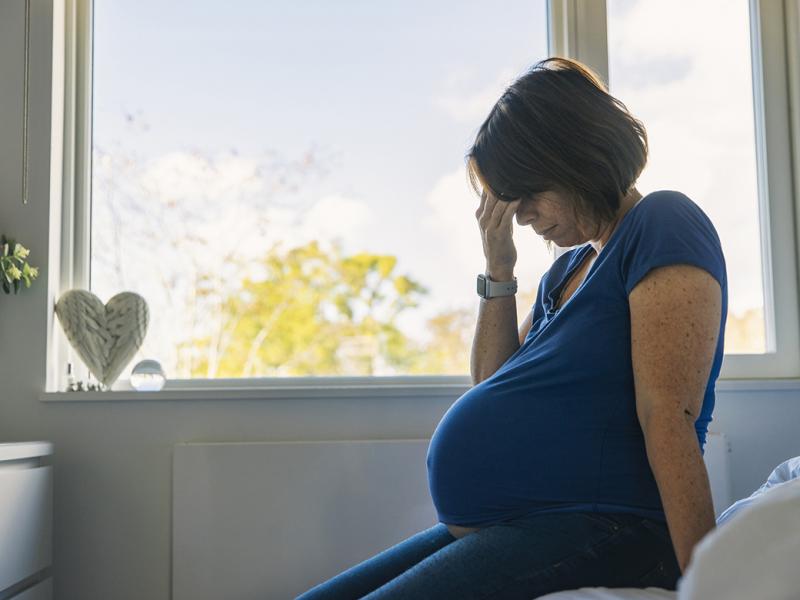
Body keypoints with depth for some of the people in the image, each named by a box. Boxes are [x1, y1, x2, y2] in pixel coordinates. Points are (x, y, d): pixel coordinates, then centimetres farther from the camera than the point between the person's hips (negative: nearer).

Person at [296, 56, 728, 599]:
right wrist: (498, 271, 10)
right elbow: (494, 388, 19)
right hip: (496, 533, 9)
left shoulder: (661, 224, -7)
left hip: (598, 532, -9)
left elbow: (668, 416, -18)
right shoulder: (567, 269, 19)